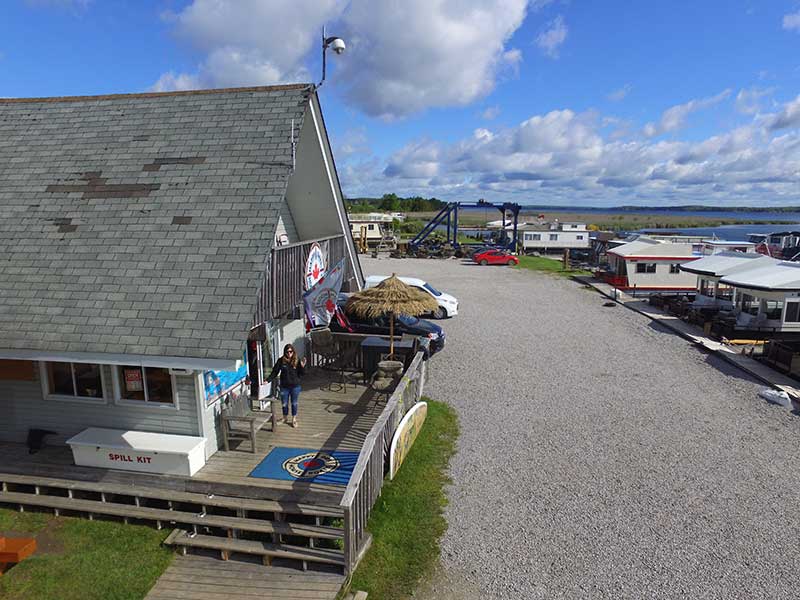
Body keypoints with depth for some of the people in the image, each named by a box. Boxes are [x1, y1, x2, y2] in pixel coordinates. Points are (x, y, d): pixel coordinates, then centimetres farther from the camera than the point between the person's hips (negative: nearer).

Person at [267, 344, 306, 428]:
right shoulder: (281, 361, -7)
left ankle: (294, 420, 29)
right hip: (284, 387, 1)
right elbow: (275, 372, -2)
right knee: (284, 404, 13)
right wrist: (268, 380, -11)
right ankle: (285, 418, 36)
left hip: (295, 386, -1)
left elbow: (301, 374, -5)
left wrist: (302, 366, -22)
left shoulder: (297, 361, -7)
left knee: (294, 403, 12)